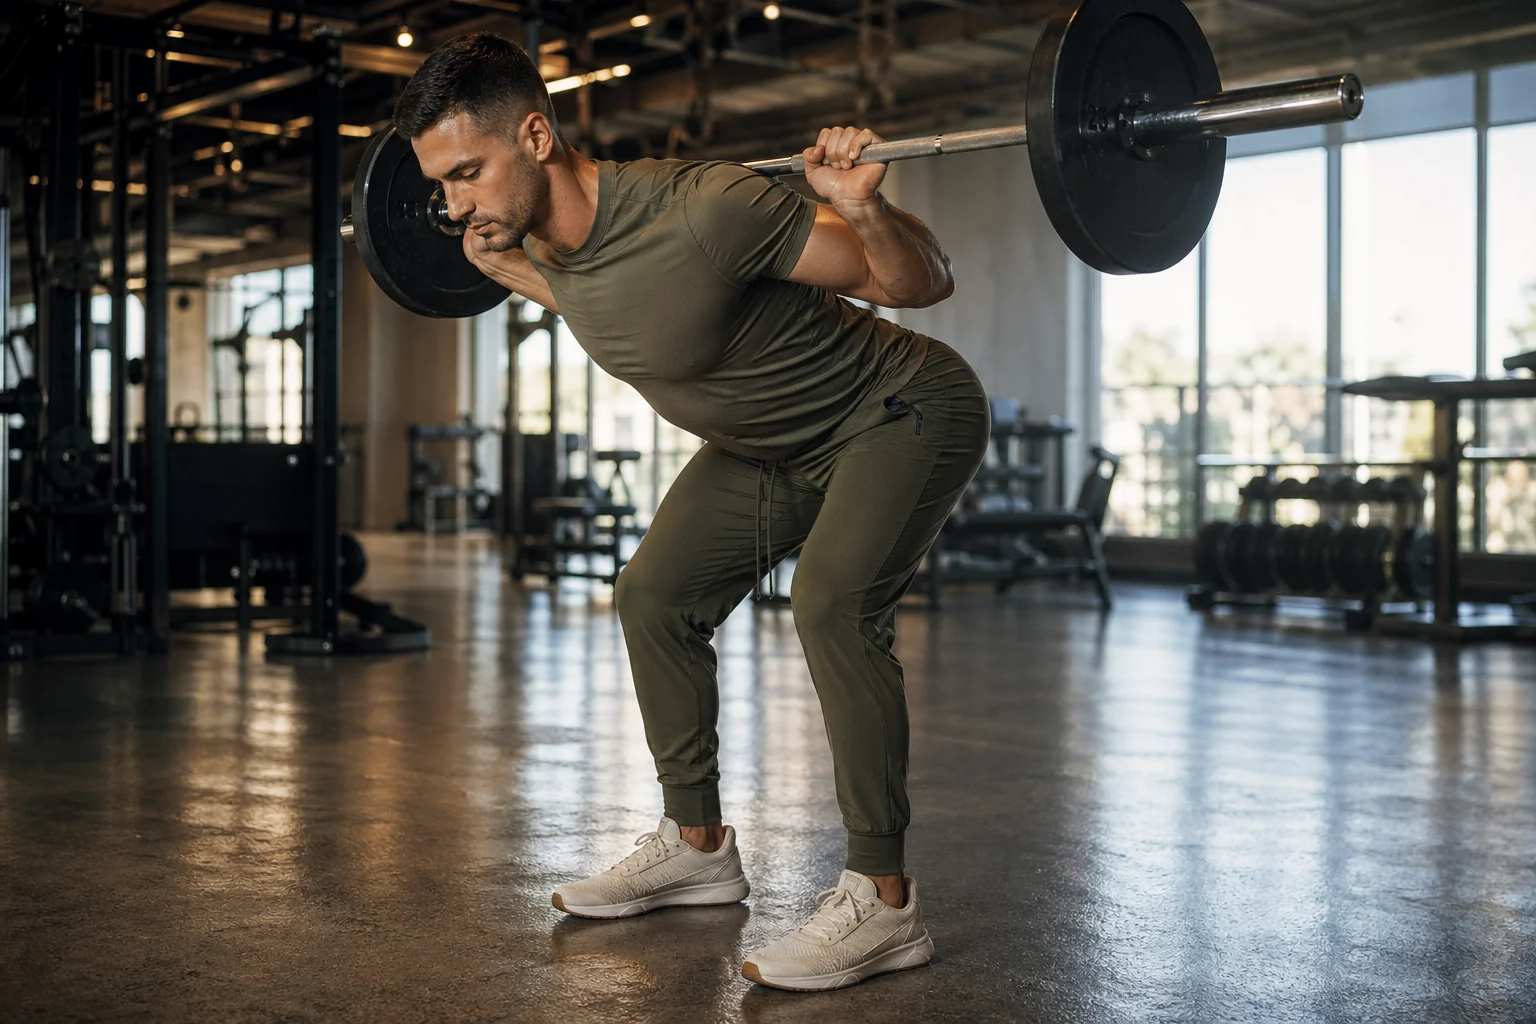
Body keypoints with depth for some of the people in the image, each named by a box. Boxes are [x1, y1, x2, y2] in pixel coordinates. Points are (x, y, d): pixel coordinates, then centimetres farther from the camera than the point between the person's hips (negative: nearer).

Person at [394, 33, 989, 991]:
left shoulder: (698, 211, -37)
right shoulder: (544, 237, -12)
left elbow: (923, 282, -27)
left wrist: (866, 209, -45)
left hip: (904, 410, -8)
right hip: (774, 442, 8)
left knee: (831, 599, -29)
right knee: (654, 596, 6)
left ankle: (884, 901, -18)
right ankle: (698, 845, 19)